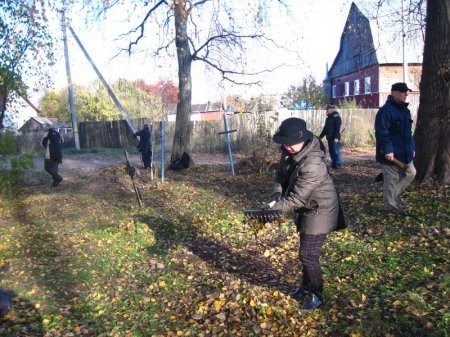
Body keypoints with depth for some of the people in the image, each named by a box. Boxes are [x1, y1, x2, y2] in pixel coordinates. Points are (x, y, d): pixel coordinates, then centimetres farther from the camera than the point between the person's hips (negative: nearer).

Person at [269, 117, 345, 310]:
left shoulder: (312, 164, -34)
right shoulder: (289, 152, -8)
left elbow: (298, 197, -33)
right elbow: (280, 175, -1)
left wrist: (274, 210, -33)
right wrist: (276, 196, -19)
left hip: (319, 210, -9)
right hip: (308, 208, 9)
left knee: (308, 254, -6)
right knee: (306, 251, 21)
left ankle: (316, 295, 15)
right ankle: (306, 286, 40)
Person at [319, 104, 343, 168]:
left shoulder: (336, 117, -8)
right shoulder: (328, 118, 18)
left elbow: (337, 128, -16)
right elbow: (325, 128, 23)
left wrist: (336, 137, -23)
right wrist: (320, 136, 20)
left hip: (335, 138, -9)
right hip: (329, 138, 9)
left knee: (336, 151, -8)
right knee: (331, 152, 10)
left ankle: (339, 164, -3)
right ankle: (334, 163, 16)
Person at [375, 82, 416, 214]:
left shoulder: (405, 110, 14)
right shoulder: (385, 111, -17)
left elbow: (408, 132, 21)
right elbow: (381, 133, -23)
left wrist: (412, 147, 18)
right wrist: (387, 150, -27)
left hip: (404, 152, 9)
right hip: (391, 153, -9)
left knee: (411, 173, 17)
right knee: (391, 180, -1)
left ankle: (392, 195, 29)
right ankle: (390, 206, 13)